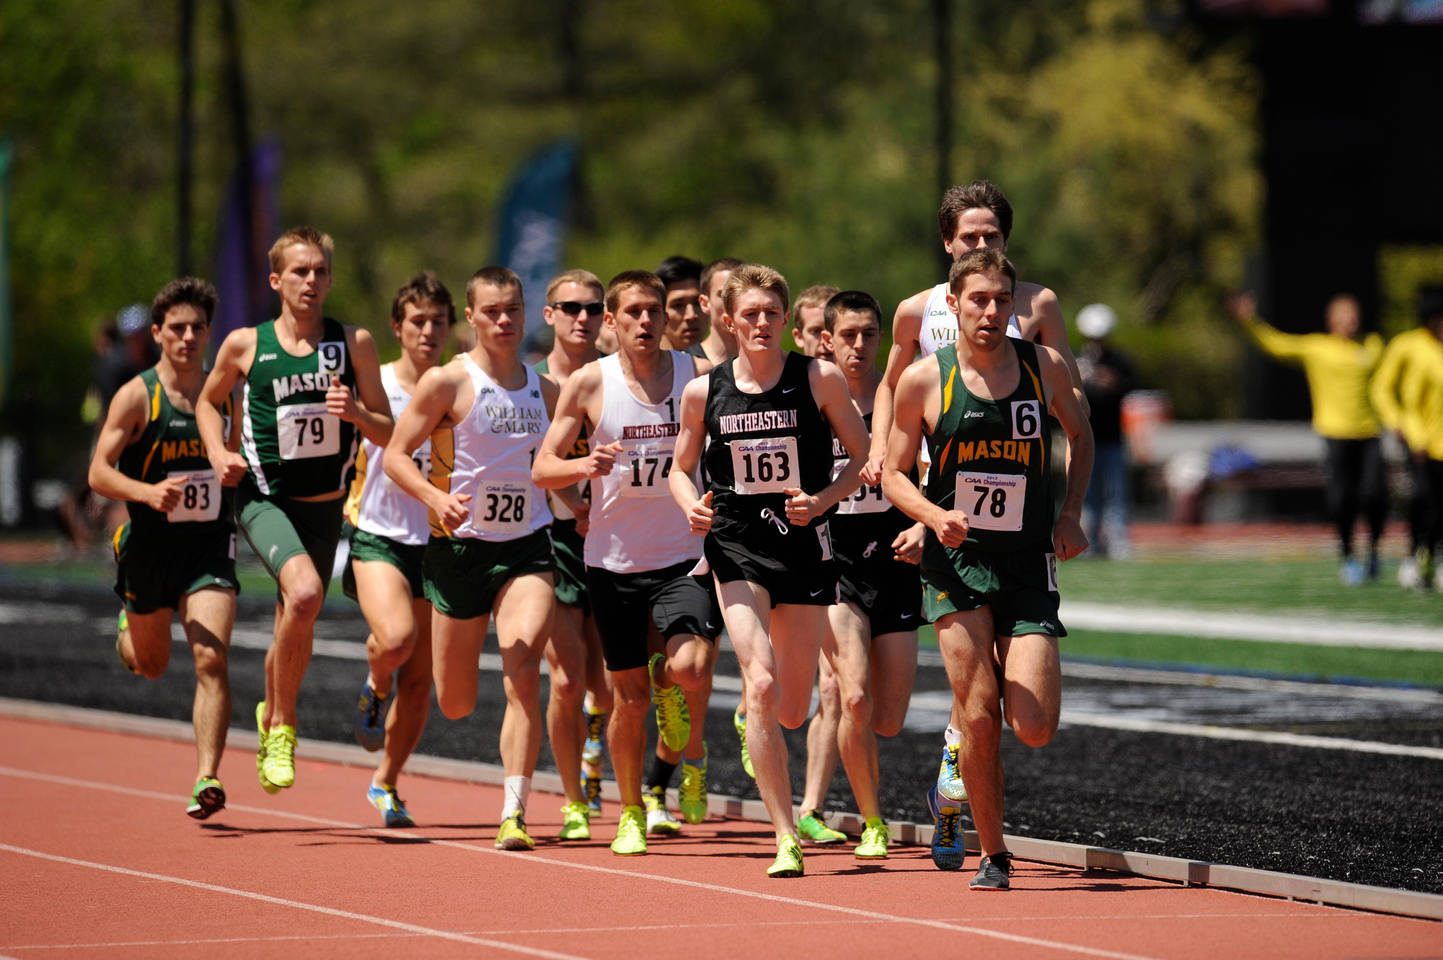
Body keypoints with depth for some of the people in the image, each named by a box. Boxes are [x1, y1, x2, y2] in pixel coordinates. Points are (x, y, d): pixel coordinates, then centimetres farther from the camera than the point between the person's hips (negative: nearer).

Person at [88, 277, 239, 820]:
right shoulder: (136, 397, -8)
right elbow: (99, 473, -15)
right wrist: (146, 492, -32)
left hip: (209, 549, 1)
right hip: (150, 547, -1)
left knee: (212, 659, -18)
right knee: (150, 664, 18)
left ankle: (206, 780, -18)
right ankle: (127, 627, 55)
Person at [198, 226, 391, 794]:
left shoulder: (354, 344, 0)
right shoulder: (245, 345, -2)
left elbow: (388, 433, 3)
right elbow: (208, 401, 16)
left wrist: (356, 412, -18)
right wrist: (219, 454, -2)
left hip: (324, 506, 3)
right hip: (263, 497, -3)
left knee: (296, 627, 14)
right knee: (304, 593, -29)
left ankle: (270, 716, 45)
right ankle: (282, 725, -12)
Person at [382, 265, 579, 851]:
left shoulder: (544, 390, 9)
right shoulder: (447, 382, -6)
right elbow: (395, 455, -8)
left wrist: (580, 506, 10)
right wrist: (436, 498, -25)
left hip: (527, 548, 2)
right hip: (460, 544, -2)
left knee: (522, 672, -20)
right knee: (455, 704, 8)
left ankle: (514, 814, -20)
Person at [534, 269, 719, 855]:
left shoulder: (701, 376, -1)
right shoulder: (589, 384, -1)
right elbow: (542, 468, 0)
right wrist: (587, 466, -20)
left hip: (685, 558, -1)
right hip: (614, 561, 1)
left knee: (690, 668, -23)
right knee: (630, 697, 6)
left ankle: (692, 752, 9)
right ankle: (631, 813, 28)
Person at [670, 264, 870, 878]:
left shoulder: (819, 379, -2)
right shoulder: (704, 393, 2)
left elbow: (864, 457, 4)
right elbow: (680, 470, 14)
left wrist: (823, 499, -13)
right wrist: (692, 506, -7)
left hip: (805, 548, 1)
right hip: (737, 549, 0)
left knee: (792, 710, 4)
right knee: (762, 686, -17)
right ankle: (786, 838, -15)